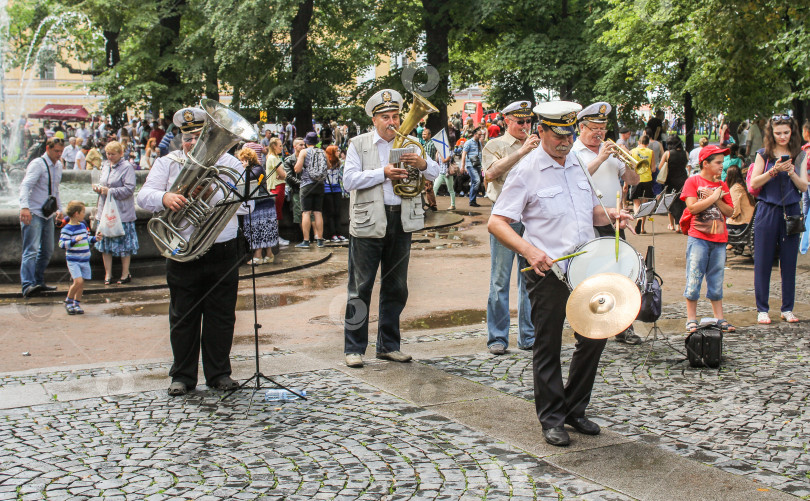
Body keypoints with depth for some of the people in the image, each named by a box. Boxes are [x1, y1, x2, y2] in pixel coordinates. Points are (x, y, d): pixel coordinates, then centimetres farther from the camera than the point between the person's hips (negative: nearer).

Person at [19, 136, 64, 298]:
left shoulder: (58, 166, 14)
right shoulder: (37, 164, -12)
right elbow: (25, 185, -25)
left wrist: (59, 209, 22)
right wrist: (24, 207, -38)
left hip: (48, 215, 8)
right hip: (33, 214, -8)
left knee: (47, 251, 11)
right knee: (31, 250, -16)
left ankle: (39, 282, 22)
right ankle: (28, 286, -23)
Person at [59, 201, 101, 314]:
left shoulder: (83, 225, 11)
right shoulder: (67, 229, -13)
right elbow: (62, 244, -19)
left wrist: (95, 238, 12)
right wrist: (74, 240, -29)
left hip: (85, 260, 7)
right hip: (73, 260, -7)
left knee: (81, 283, 8)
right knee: (78, 281, -17)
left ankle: (77, 303, 21)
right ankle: (68, 302, 3)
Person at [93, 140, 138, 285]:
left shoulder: (127, 167, -8)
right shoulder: (105, 166, 14)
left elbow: (129, 189, -16)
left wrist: (110, 191, -19)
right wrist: (98, 187, 3)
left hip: (122, 212, -7)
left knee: (124, 245, 1)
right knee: (105, 243, 7)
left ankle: (125, 274, 11)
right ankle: (108, 274, 14)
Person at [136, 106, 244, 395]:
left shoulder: (227, 162, 10)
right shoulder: (167, 163, 9)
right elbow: (144, 196, -3)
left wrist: (251, 167, -19)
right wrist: (165, 198, -24)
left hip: (224, 253, 0)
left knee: (221, 316, 6)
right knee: (183, 317, 6)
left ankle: (219, 373, 19)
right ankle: (182, 375, 18)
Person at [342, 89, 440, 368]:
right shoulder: (359, 145, 4)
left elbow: (434, 174, 7)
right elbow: (349, 180, -8)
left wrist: (422, 164, -15)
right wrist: (383, 173, -17)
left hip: (401, 222, 4)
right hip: (368, 224, -4)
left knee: (396, 288, 10)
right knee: (360, 288, -1)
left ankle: (388, 345, 22)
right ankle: (354, 348, 6)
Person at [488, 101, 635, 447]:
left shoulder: (578, 164, 12)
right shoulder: (527, 171, -8)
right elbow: (496, 223, -13)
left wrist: (609, 215, 2)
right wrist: (529, 251, -26)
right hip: (547, 272, -6)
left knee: (594, 336, 10)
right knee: (547, 346, 4)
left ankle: (575, 409, 27)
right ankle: (552, 419, 17)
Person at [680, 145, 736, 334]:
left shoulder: (722, 185, 13)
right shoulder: (693, 181, -1)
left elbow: (730, 212, 6)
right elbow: (692, 207, -14)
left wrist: (716, 199, -7)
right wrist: (713, 197, -11)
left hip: (719, 240, 5)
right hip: (698, 238, -5)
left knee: (716, 281, 10)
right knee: (694, 279, -4)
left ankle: (719, 318, 16)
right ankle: (691, 320, 3)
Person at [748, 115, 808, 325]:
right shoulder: (764, 154, 2)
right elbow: (753, 184, -6)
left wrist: (792, 173, -15)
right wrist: (774, 171, -18)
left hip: (791, 212, 2)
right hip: (768, 211, -2)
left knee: (789, 262, 5)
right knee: (763, 262, 1)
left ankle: (787, 309, 15)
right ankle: (762, 309, 9)